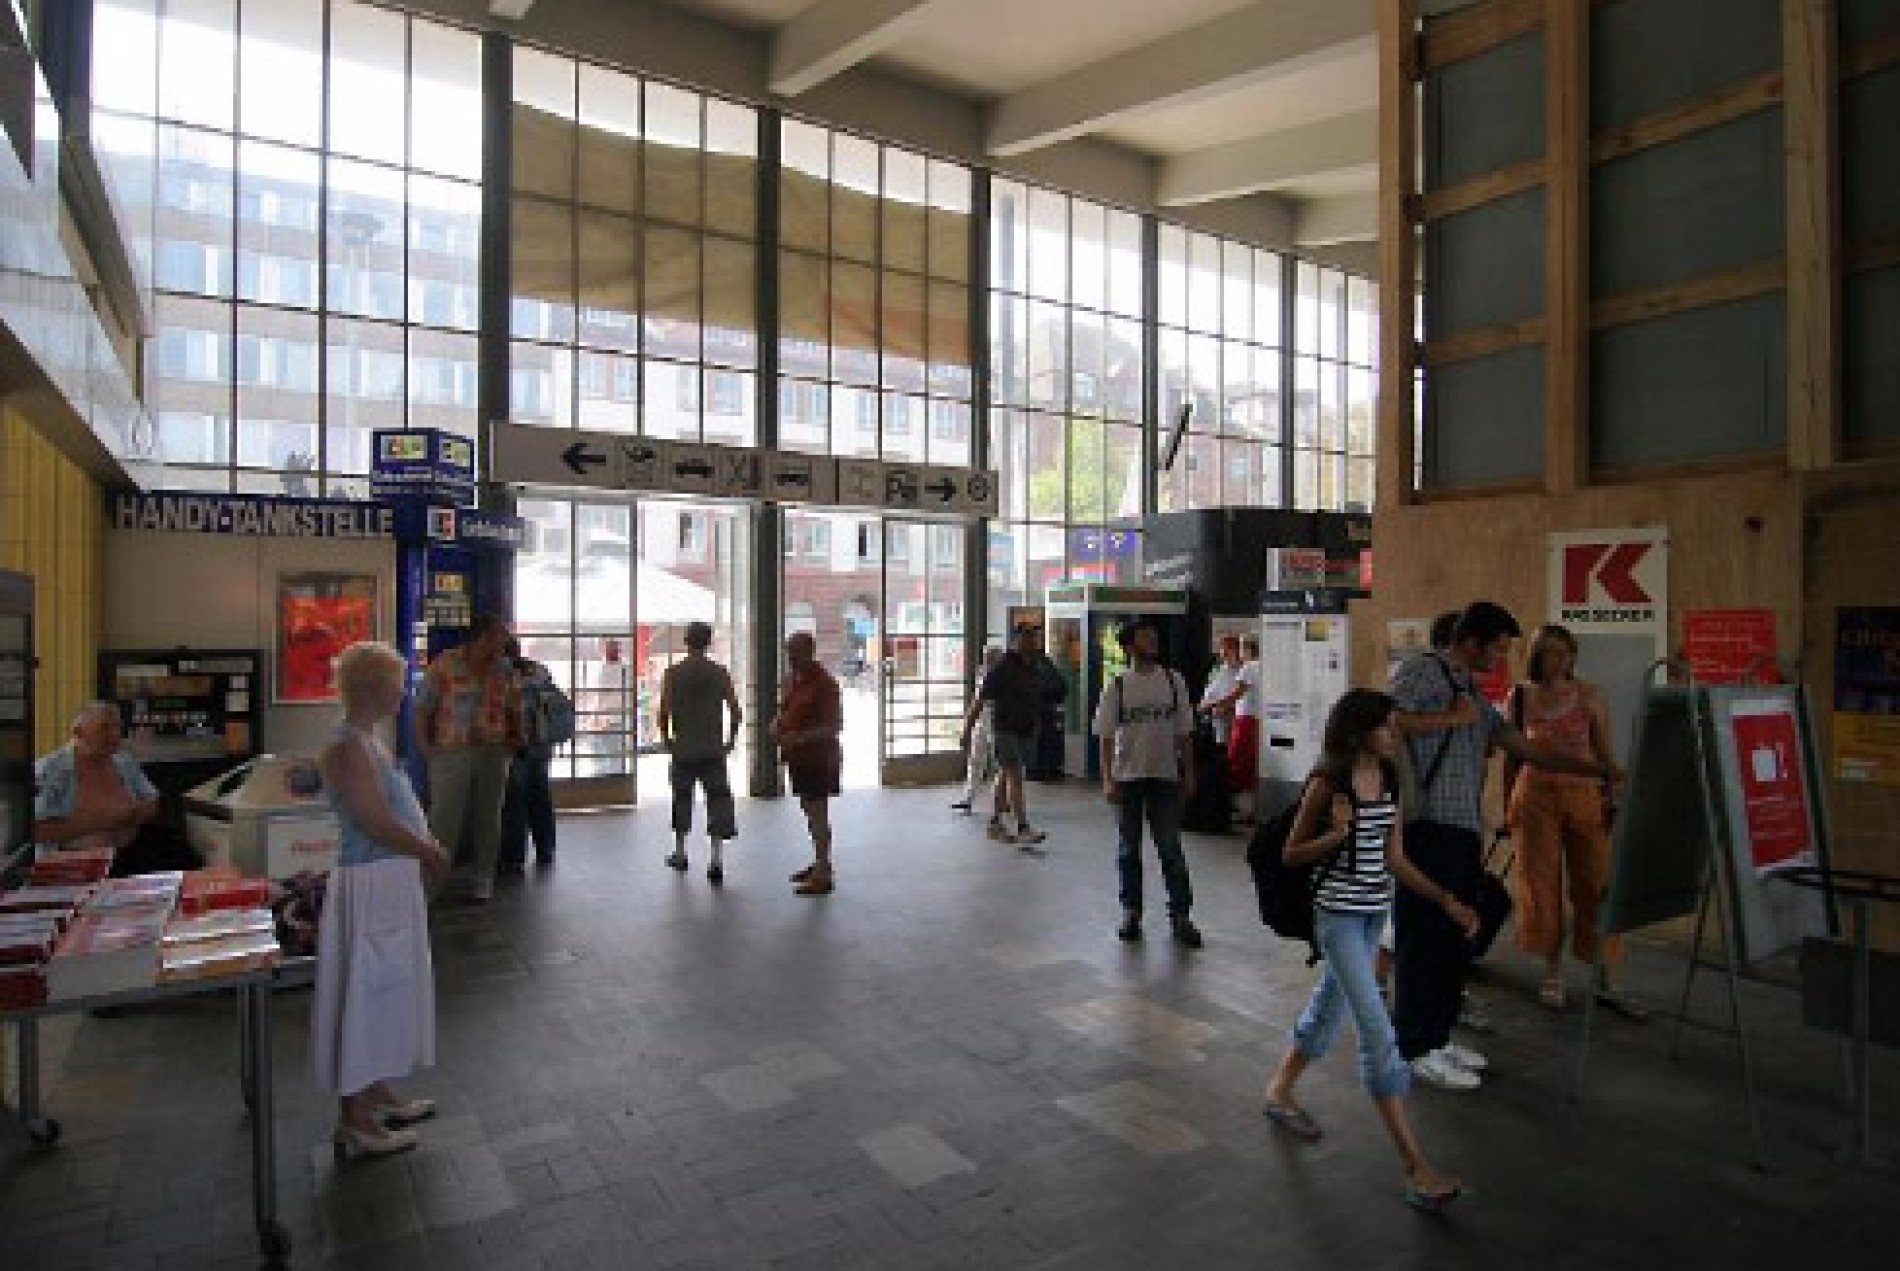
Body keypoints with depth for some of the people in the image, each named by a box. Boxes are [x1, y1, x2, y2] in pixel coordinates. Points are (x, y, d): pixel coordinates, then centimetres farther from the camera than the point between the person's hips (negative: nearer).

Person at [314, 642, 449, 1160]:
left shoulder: (365, 740, 11)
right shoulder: (347, 746, -20)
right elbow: (376, 822, -24)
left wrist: (423, 846, 6)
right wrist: (430, 851, -12)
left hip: (392, 880, 10)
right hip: (370, 883, -10)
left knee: (385, 990, 20)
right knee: (364, 991, 1)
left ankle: (377, 1091, 35)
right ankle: (353, 1119, 14)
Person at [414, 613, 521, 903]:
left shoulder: (504, 670, 6)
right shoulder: (445, 665, -5)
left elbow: (514, 711, 16)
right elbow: (422, 708, -2)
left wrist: (514, 741, 5)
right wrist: (424, 746, -7)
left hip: (492, 754, 3)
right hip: (451, 753, -3)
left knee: (487, 819, 9)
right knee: (444, 818, -4)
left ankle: (484, 879, 21)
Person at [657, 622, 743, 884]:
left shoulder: (673, 673, -3)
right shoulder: (720, 673, -1)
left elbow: (664, 712, -7)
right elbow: (736, 712, -4)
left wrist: (665, 739, 8)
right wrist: (731, 738, 10)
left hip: (683, 748, 1)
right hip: (713, 750, -1)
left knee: (682, 798, 16)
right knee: (717, 800, 0)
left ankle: (680, 854, 29)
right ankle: (716, 860, -9)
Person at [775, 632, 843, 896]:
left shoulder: (823, 683, -16)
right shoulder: (791, 680, 11)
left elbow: (834, 726, -18)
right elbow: (785, 712, 23)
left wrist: (799, 738, -26)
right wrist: (777, 726, 1)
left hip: (818, 758, -9)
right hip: (798, 757, 9)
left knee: (818, 813, -7)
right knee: (810, 811, 17)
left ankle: (823, 875, -3)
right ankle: (820, 863, 30)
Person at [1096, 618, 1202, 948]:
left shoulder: (1173, 682, 3)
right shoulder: (1117, 687, -3)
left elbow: (1184, 733, 6)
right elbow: (1106, 737, -3)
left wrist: (1189, 774, 4)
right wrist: (1107, 779, -10)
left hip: (1165, 776, 1)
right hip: (1127, 778, -1)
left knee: (1171, 848, 1)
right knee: (1128, 849, 9)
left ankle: (1180, 914, 11)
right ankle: (1131, 912, 21)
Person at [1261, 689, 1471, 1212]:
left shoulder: (1389, 781, 4)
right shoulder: (1328, 783, -15)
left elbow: (1395, 859, 6)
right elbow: (1291, 854, -8)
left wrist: (1448, 902, -1)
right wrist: (1334, 835, -25)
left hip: (1374, 912, 7)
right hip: (1338, 913, -7)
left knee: (1331, 1003, 20)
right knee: (1378, 1031, -8)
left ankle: (1280, 1090, 41)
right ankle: (1415, 1165, -3)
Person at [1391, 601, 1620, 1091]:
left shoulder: (1475, 696, 22)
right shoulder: (1423, 671, -5)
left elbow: (1527, 750, 23)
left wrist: (1600, 769, 20)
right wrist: (1452, 718, -12)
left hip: (1463, 831, 9)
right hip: (1428, 828, -9)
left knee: (1454, 939, 14)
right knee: (1425, 937, -3)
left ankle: (1437, 1036, 26)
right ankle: (1416, 1049, 6)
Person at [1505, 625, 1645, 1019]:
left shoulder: (1589, 695, 3)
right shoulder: (1521, 696, 3)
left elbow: (1606, 752, 3)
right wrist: (1506, 805, 8)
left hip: (1585, 795, 0)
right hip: (1536, 794, 0)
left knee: (1598, 884, -1)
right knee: (1543, 885, 5)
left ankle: (1606, 982, 8)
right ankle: (1553, 975, 17)